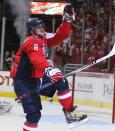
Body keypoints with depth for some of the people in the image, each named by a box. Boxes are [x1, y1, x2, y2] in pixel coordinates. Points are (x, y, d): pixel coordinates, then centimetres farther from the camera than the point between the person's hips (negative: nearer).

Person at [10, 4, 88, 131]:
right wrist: (48, 69, -55)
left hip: (35, 79, 9)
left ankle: (69, 113, 8)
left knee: (61, 83, 5)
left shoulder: (42, 40, 10)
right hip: (22, 81, -9)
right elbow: (36, 58, -37)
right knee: (34, 114, -16)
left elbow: (59, 36, 10)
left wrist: (67, 21, -3)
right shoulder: (32, 42, -18)